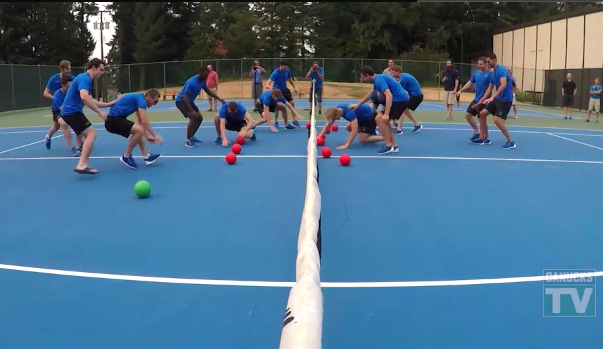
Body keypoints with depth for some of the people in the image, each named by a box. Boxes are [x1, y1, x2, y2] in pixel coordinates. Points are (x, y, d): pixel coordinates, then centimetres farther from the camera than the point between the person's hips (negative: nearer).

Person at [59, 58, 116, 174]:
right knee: (91, 134, -15)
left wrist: (108, 104, 23)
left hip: (70, 111, 11)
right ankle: (81, 165, -23)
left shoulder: (85, 79, 19)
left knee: (89, 135, 14)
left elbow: (91, 101, 27)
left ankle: (83, 165, 11)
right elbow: (84, 97, -32)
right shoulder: (84, 78, -14)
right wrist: (99, 112, -26)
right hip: (72, 111, -11)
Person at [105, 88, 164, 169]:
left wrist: (147, 136, 23)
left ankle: (146, 156, 16)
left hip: (116, 118, 11)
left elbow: (141, 122, 24)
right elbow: (144, 121, -22)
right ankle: (126, 157, -8)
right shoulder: (141, 99, -14)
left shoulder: (138, 98, 16)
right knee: (139, 130, -23)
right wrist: (155, 136, -15)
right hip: (113, 120, -11)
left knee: (139, 131, 19)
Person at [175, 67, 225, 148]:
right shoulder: (191, 82, -31)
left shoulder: (202, 81, -4)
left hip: (190, 101, 9)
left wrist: (219, 99, 5)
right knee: (193, 117, -24)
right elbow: (185, 98, -33)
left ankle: (191, 136, 23)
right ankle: (188, 140, -17)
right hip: (181, 100, -9)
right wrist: (192, 111, -39)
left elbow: (208, 91, 13)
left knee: (199, 118, 7)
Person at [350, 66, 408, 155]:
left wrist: (386, 114, -32)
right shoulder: (377, 79, 16)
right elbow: (370, 94, 34)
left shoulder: (379, 80, -16)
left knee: (379, 119, -9)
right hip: (401, 99, 10)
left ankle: (388, 146, -4)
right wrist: (358, 104, 38)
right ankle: (394, 146, 15)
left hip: (399, 99, -10)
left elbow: (389, 95, -28)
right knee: (384, 121, 17)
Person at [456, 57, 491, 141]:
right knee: (468, 115, 8)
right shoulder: (475, 73, 6)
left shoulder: (489, 74, -13)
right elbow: (469, 83, 11)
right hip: (476, 99, 7)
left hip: (483, 100, -7)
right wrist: (460, 90, 0)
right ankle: (477, 132, 23)